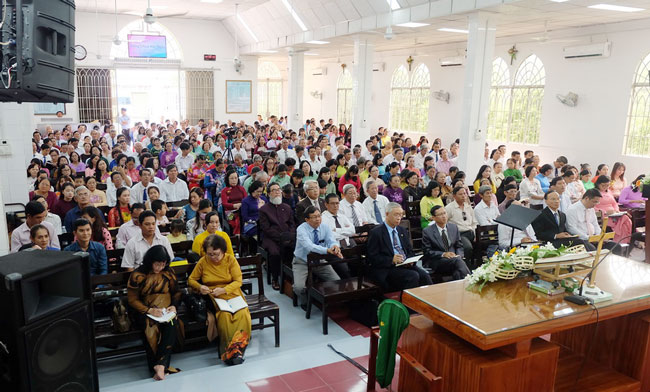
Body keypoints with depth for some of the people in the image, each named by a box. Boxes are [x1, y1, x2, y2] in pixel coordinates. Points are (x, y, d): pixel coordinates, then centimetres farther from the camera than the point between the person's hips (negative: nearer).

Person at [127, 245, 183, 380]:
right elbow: (132, 299, -3)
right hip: (144, 312, -2)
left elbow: (176, 292, 17)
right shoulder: (137, 275, -2)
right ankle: (160, 367, -28)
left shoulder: (168, 273, 8)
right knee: (151, 328, -35)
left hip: (165, 311, 2)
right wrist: (149, 310, -17)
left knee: (172, 324, -33)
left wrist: (174, 305, -4)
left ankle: (160, 364, -35)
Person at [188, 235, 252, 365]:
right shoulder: (203, 262, 4)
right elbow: (191, 280, 14)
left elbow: (238, 281, -2)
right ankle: (228, 349, -24)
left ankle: (237, 349, -25)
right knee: (224, 315, -33)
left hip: (232, 294, 0)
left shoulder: (230, 259, 1)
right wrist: (199, 287, -8)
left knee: (243, 314, -32)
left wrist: (223, 290, -17)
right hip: (213, 298, 0)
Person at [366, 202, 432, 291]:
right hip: (388, 268, -6)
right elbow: (372, 257, -8)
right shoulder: (376, 233, -2)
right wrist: (392, 260, -20)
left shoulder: (403, 231, 19)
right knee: (413, 276, -28)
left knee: (424, 275, -22)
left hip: (406, 265, 6)